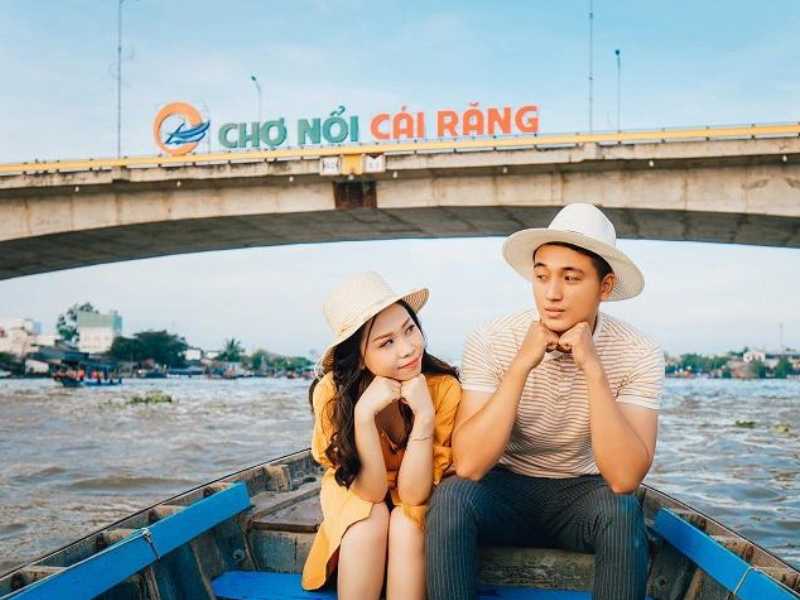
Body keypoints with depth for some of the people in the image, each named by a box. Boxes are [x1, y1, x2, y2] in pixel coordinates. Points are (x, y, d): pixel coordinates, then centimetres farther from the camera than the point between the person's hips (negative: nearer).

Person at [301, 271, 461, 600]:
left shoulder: (444, 388, -29)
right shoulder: (332, 392, -28)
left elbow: (412, 493, -27)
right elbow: (371, 490, -27)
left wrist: (424, 415, -41)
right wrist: (364, 414, -41)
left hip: (417, 492, 0)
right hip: (356, 489, 0)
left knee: (406, 527, -30)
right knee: (369, 526, -30)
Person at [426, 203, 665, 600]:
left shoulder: (638, 354, -15)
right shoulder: (491, 341, -16)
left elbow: (624, 479, -26)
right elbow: (468, 465, -25)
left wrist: (593, 369, -32)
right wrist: (521, 364, -30)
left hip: (583, 496, 1)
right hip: (507, 491, 0)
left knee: (622, 510, -32)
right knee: (451, 496, -31)